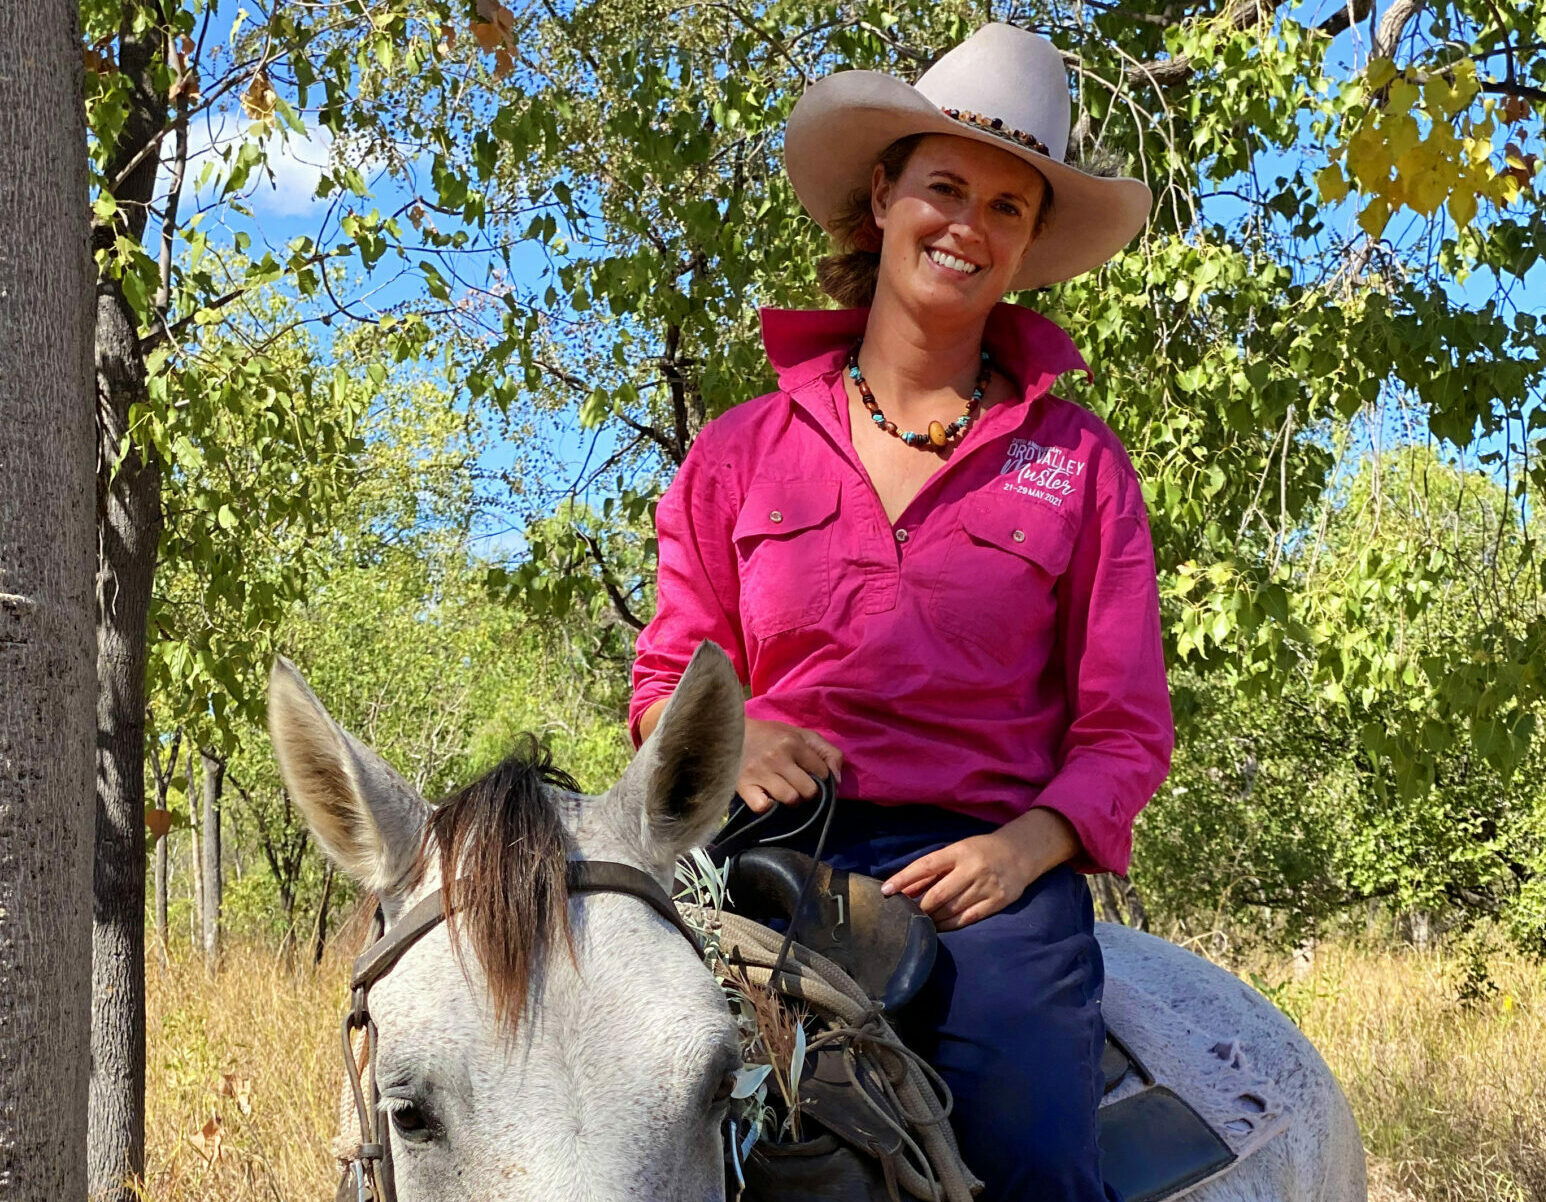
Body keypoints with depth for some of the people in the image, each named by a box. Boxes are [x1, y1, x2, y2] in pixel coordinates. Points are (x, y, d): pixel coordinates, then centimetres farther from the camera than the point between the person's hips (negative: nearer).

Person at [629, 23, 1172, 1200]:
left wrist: (1027, 842, -12)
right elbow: (668, 676, 17)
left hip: (990, 868, 0)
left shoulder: (1077, 459, 9)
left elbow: (1125, 728, 8)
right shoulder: (743, 451, 12)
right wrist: (728, 741, -7)